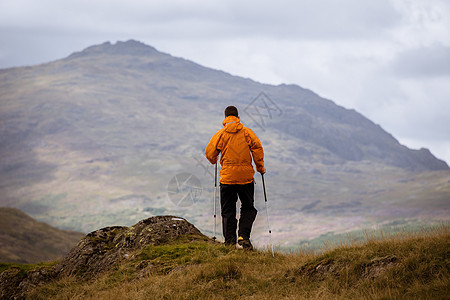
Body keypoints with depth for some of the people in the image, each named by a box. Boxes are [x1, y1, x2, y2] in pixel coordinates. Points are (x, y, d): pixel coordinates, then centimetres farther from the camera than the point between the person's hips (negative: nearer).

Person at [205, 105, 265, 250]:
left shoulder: (220, 134, 1)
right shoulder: (247, 132, 1)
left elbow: (209, 152, 1)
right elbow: (257, 148, -6)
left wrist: (214, 161, 24)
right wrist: (260, 167, 5)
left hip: (227, 177, 0)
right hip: (246, 176, 0)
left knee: (228, 211, 8)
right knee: (248, 209, 12)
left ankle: (230, 241, 3)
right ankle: (243, 236, -7)